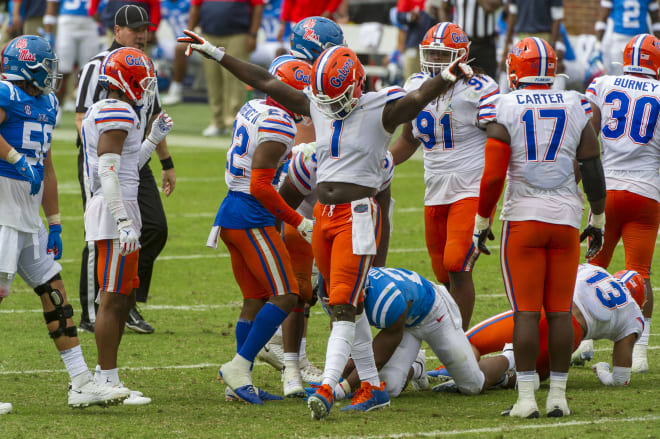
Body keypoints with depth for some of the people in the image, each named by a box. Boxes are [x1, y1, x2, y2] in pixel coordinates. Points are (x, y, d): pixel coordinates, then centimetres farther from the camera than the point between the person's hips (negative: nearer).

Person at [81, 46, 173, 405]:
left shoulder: (101, 113, 18)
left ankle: (103, 378, 18)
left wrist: (152, 140, 23)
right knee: (112, 300, -7)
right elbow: (109, 173, -21)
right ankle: (107, 382, -5)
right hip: (115, 211, -11)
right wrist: (124, 221, -24)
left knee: (124, 299, 15)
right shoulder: (117, 113, -13)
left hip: (115, 210, 11)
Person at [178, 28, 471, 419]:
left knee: (344, 306, -13)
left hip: (358, 215, -7)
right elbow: (265, 82, 14)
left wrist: (447, 79, -46)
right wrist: (215, 53, 17)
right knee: (348, 306, 12)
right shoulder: (317, 106, 9)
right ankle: (373, 385, 22)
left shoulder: (379, 111, -8)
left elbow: (419, 98, -25)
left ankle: (327, 389, -20)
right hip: (323, 214, 7)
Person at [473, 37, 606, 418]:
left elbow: (492, 176, -8)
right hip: (566, 219, 2)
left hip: (523, 219, -2)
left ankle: (527, 399, -3)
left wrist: (482, 221, 4)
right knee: (560, 311, 6)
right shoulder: (576, 107, 2)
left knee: (526, 312, 0)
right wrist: (598, 220, 15)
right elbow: (593, 170, 5)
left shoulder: (506, 110, -6)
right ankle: (558, 396, 7)